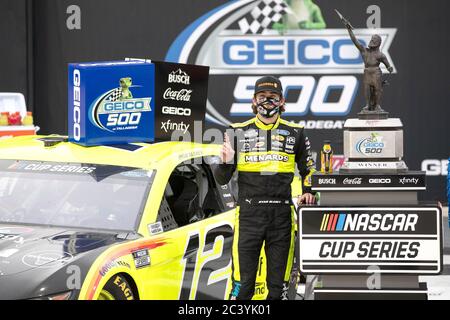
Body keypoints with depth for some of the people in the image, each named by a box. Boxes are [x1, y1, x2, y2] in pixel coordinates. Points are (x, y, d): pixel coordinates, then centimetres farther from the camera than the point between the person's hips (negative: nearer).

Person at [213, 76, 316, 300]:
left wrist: (308, 192, 2)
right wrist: (225, 163, -13)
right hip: (249, 214, -1)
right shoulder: (238, 132, 7)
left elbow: (307, 170, 21)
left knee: (278, 285, 5)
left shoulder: (295, 133, 10)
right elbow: (222, 179, 8)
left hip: (282, 214, 1)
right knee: (243, 283, -4)